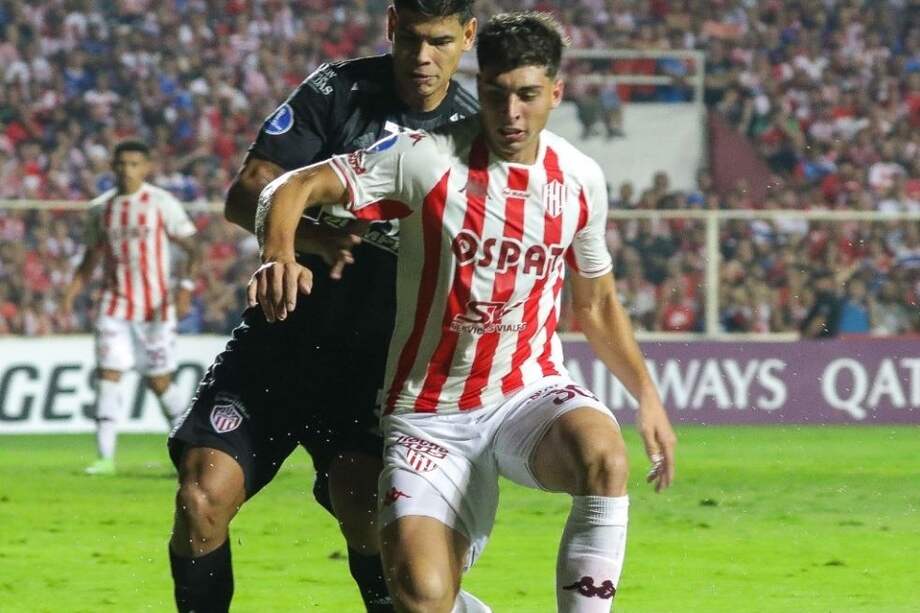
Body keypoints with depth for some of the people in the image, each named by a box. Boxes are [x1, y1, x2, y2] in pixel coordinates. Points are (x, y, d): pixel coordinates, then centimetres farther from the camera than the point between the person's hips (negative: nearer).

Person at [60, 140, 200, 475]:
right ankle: (106, 457, -9)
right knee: (108, 374, -9)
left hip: (155, 306, -3)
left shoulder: (162, 203, -4)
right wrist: (72, 292, 3)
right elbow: (91, 258, 18)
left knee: (159, 381, 2)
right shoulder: (101, 208, 8)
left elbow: (192, 250, -4)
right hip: (115, 305, 3)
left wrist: (185, 286, -19)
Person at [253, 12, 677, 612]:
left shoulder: (581, 179, 3)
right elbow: (293, 188, -12)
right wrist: (279, 255, -33)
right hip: (430, 415, -2)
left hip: (532, 390, 2)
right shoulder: (427, 157, -11)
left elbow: (597, 303, 19)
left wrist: (647, 394, 12)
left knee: (603, 455, -35)